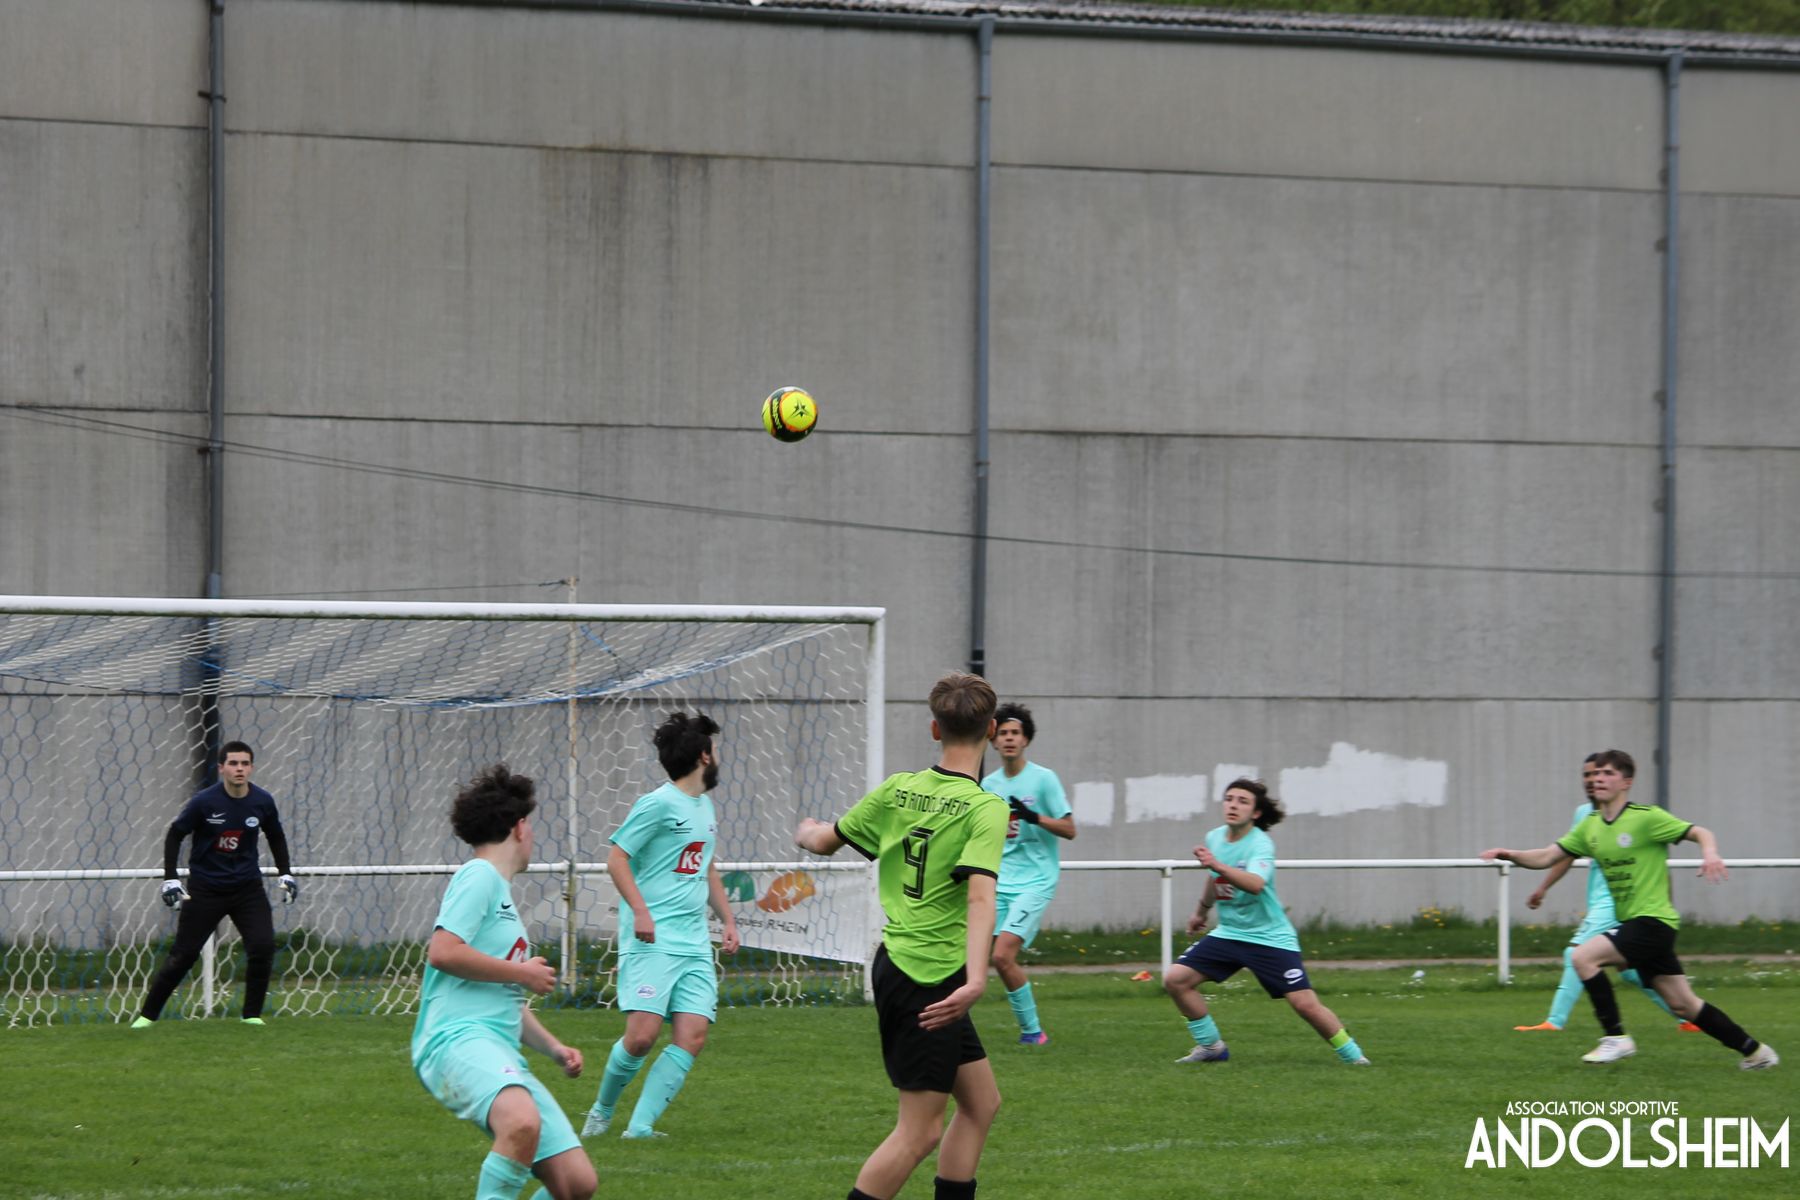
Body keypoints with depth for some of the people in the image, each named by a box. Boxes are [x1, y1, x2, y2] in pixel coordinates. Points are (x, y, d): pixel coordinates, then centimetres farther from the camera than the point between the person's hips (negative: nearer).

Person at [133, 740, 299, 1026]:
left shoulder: (262, 802, -5)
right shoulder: (204, 801, -15)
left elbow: (276, 837, 15)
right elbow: (175, 835, -4)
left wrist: (285, 874, 11)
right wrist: (171, 878, -9)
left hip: (247, 887, 3)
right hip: (205, 889, -3)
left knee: (263, 947, -13)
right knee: (184, 955, -3)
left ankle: (252, 1015, 2)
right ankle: (147, 1016, 7)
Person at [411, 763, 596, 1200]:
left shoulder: (500, 890, 29)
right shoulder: (478, 876, 0)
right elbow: (443, 951, -15)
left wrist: (554, 1048, 21)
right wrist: (523, 973, -4)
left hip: (501, 1050, 9)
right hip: (459, 1037, -9)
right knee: (523, 1123, -39)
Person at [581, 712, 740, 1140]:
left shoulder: (704, 805, 18)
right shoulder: (659, 804, -7)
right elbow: (617, 858, -9)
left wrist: (728, 919, 27)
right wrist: (640, 911, -20)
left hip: (695, 943, 8)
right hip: (652, 940, -8)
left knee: (692, 1035, -8)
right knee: (642, 1034, -15)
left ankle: (640, 1126, -6)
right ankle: (602, 1112, 10)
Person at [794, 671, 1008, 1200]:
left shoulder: (898, 790, 5)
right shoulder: (986, 808, -14)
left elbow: (825, 841, 17)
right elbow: (979, 895, -27)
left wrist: (806, 832, 40)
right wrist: (976, 981, -36)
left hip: (895, 965, 8)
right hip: (928, 982, -8)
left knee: (981, 1102, 16)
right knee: (919, 1131, -4)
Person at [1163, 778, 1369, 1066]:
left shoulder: (1260, 844, -20)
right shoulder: (1214, 838, 1)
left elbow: (1255, 884, -42)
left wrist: (1218, 865, -55)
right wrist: (1202, 910, 38)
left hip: (1269, 937, -6)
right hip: (1228, 933, 6)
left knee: (1305, 1003, -14)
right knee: (1175, 979, -7)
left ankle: (1351, 1053, 6)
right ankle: (1210, 1046, 9)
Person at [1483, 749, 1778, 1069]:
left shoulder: (1645, 817, -10)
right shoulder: (1590, 826, 11)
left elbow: (1701, 833, -9)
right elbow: (1547, 857, 8)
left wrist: (1710, 853, -31)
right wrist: (1509, 854, -9)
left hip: (1652, 920, -8)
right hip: (1632, 922, 8)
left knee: (1583, 956, -19)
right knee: (1683, 1004, 9)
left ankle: (1616, 1037, -10)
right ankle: (1754, 1051, 20)